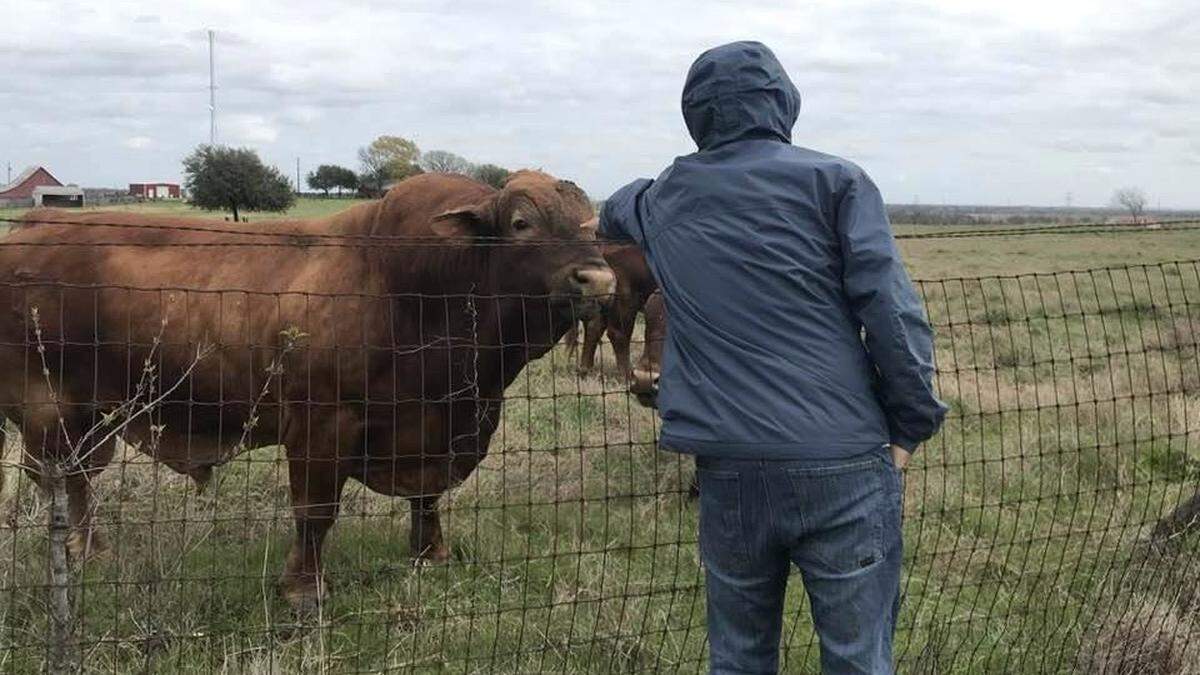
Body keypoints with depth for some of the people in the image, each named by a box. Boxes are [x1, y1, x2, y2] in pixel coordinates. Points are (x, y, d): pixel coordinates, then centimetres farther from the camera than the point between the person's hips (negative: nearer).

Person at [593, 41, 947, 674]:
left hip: (728, 469, 3)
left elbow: (624, 205, 39)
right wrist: (911, 426, 1)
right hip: (844, 464, -3)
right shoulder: (834, 181, 1)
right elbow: (892, 312, -9)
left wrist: (607, 221, 62)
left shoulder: (666, 197, 13)